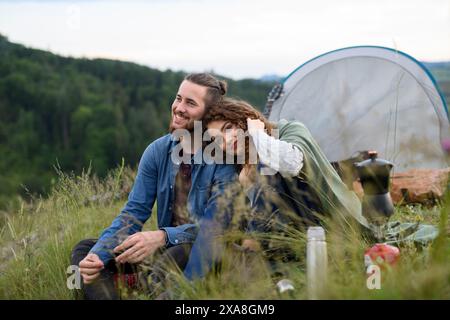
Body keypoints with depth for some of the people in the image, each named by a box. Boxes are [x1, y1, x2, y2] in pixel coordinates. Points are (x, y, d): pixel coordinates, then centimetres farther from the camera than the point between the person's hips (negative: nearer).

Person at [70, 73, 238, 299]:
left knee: (177, 255, -40)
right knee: (85, 250, -6)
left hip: (206, 252, -6)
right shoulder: (157, 151, 2)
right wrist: (98, 254, -20)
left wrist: (162, 237, -37)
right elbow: (134, 212, -3)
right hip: (166, 247, 6)